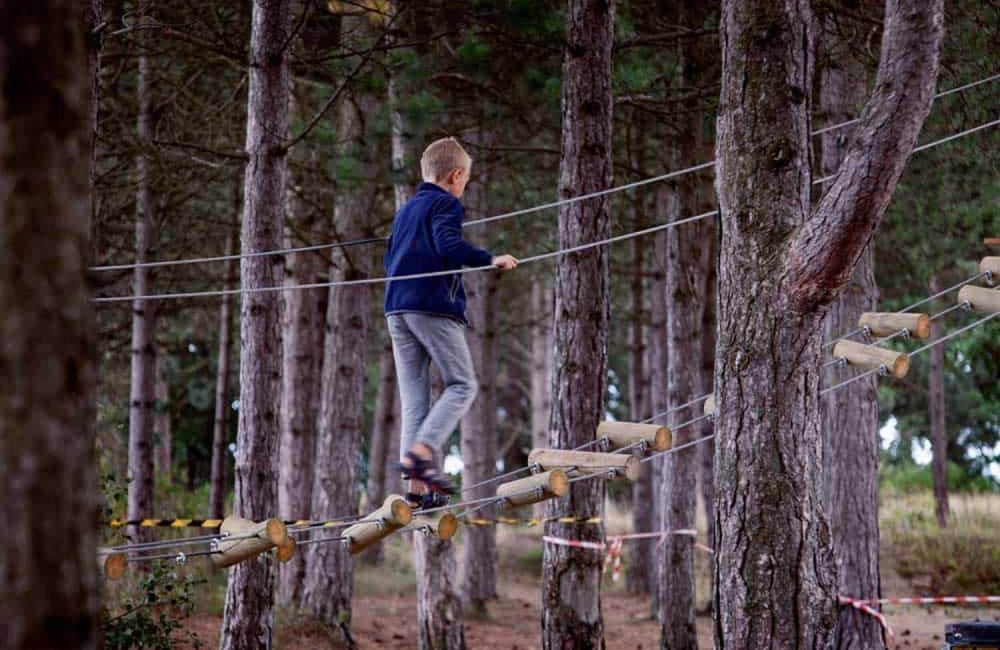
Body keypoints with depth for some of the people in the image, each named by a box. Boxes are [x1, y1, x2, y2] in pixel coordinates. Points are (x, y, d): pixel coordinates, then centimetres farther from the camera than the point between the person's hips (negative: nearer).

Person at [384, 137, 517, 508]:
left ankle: (417, 485, -2)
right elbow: (448, 244, -18)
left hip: (397, 308, 8)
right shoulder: (446, 204, -1)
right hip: (434, 306, -8)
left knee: (414, 395, 5)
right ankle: (422, 450, -21)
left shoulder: (404, 210, 23)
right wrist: (490, 260, -16)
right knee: (462, 385, -2)